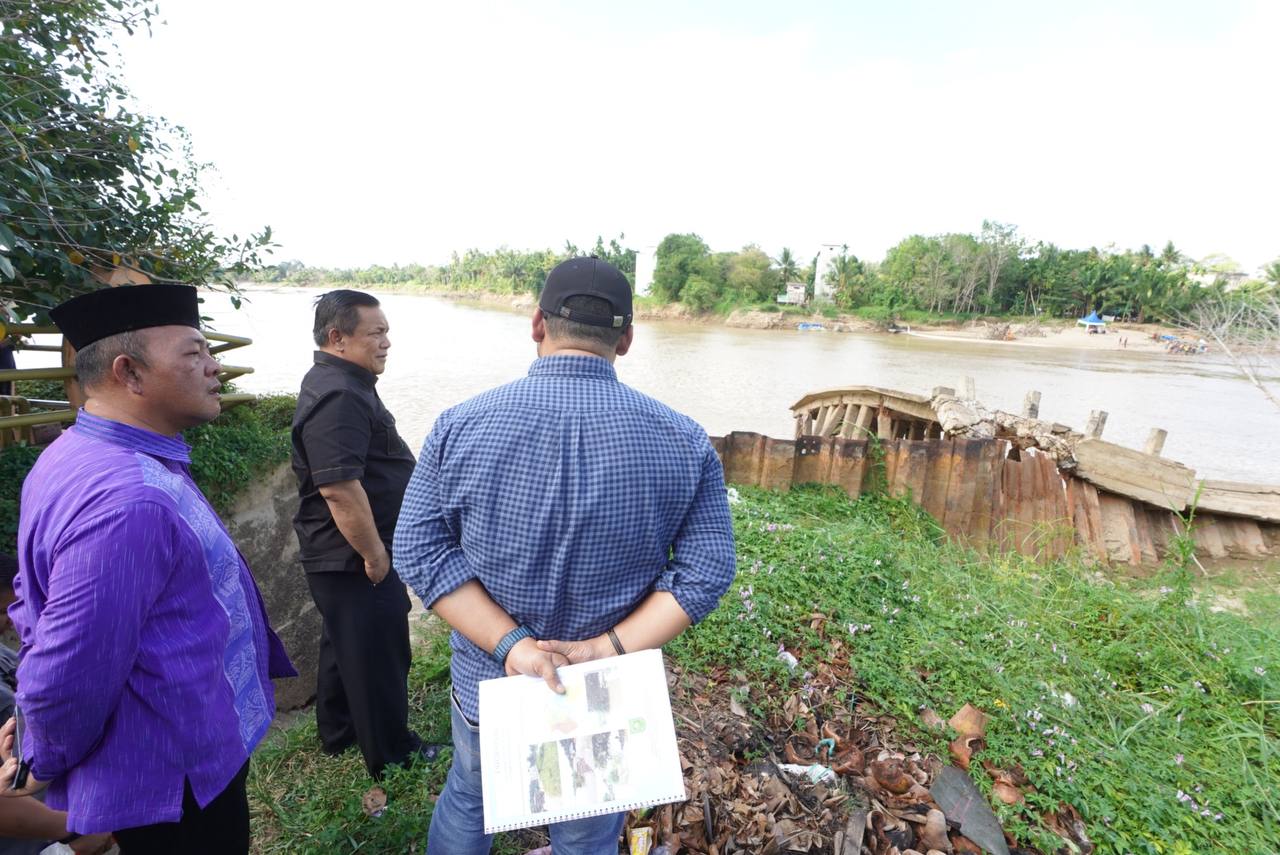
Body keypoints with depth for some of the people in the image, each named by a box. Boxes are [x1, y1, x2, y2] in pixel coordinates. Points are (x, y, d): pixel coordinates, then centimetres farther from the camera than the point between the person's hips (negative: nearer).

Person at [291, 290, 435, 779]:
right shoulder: (336, 396, -25)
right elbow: (340, 488, -31)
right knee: (378, 654, 6)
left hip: (341, 558, 11)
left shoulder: (342, 383, 10)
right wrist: (374, 555, -22)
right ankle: (391, 754, 26)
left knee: (344, 644, 25)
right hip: (352, 560, -11)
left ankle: (338, 733, 45)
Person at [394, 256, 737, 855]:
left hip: (486, 683, 1)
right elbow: (706, 570, -13)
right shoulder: (683, 442, -13)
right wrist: (607, 649, -17)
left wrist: (511, 644, -17)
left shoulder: (462, 424, -14)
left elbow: (420, 550, -13)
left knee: (468, 800, 32)